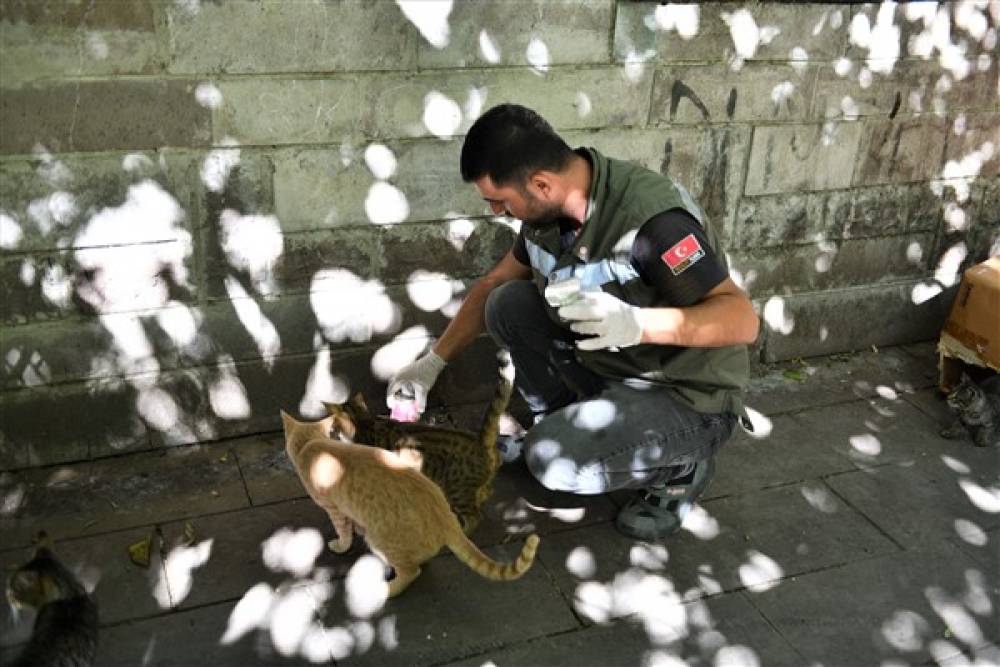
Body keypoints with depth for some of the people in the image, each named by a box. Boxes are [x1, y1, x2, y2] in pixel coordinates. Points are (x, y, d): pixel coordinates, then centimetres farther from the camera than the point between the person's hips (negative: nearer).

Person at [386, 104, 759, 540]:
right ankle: (565, 424, 9)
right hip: (608, 369, 7)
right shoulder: (548, 210, -6)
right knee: (508, 304, -8)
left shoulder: (652, 217, -30)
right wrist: (434, 361, 8)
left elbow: (742, 319, -30)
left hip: (689, 400, -7)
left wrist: (637, 323, -45)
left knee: (551, 458, -26)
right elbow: (492, 285, 10)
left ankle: (681, 467, 1)